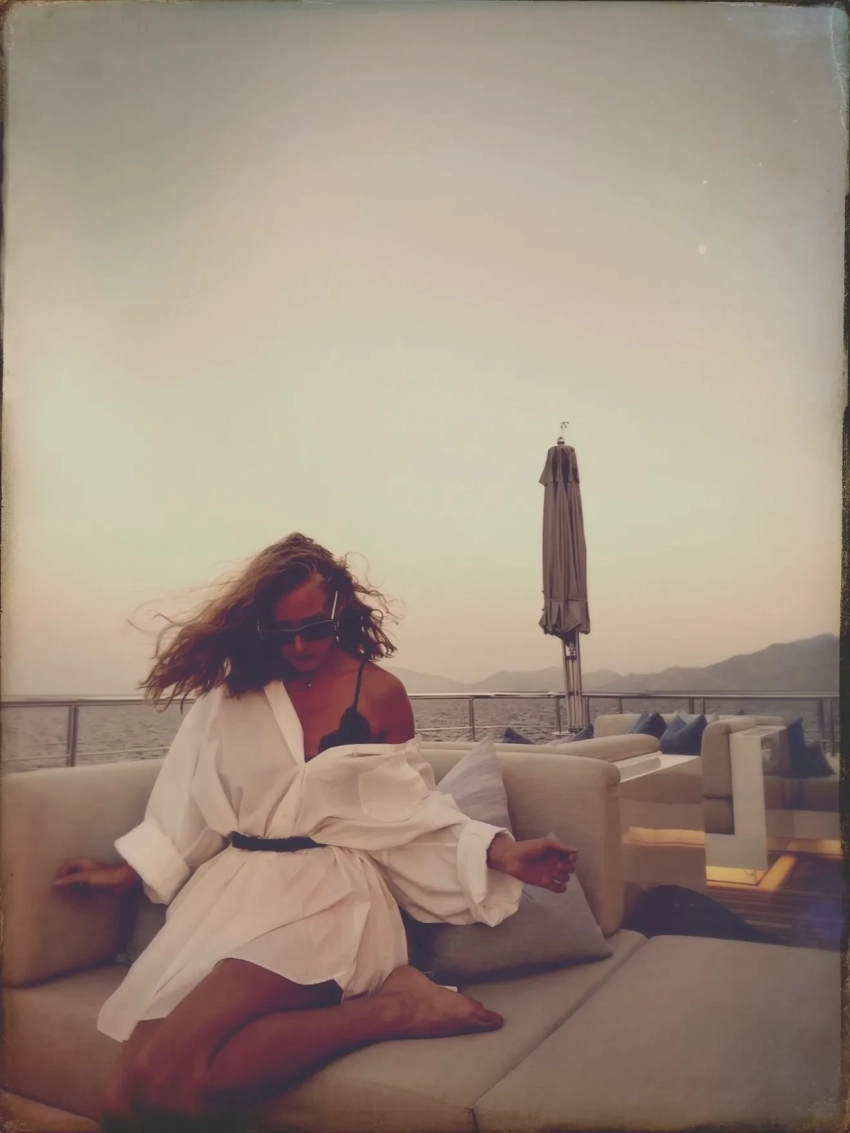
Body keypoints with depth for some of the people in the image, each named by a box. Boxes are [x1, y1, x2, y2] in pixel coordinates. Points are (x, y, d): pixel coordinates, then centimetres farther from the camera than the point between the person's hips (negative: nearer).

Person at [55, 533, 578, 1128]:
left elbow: (410, 811, 5)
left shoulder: (379, 693, 1)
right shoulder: (235, 686, 9)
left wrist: (503, 853, -8)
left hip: (329, 893, -3)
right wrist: (127, 872, 18)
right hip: (234, 888, 4)